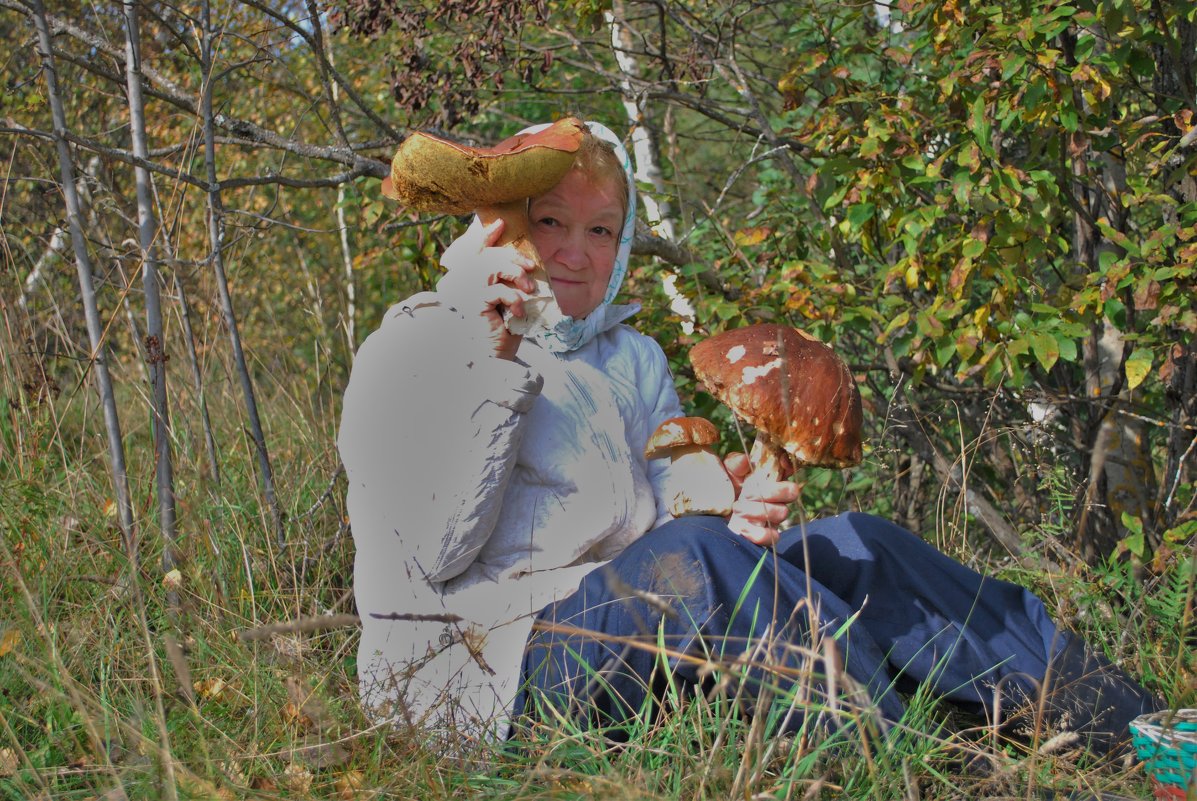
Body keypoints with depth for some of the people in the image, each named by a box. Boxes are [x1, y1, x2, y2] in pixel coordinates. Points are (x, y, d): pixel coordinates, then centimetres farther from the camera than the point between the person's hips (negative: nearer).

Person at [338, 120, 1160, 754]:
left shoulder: (631, 359, 19)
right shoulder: (409, 353, 0)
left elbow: (674, 510, 7)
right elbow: (434, 553, -14)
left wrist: (734, 514, -16)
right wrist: (492, 370, -18)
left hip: (624, 638, 6)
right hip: (463, 667, -6)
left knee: (848, 549, -13)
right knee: (686, 561, -34)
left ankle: (1142, 736, -20)